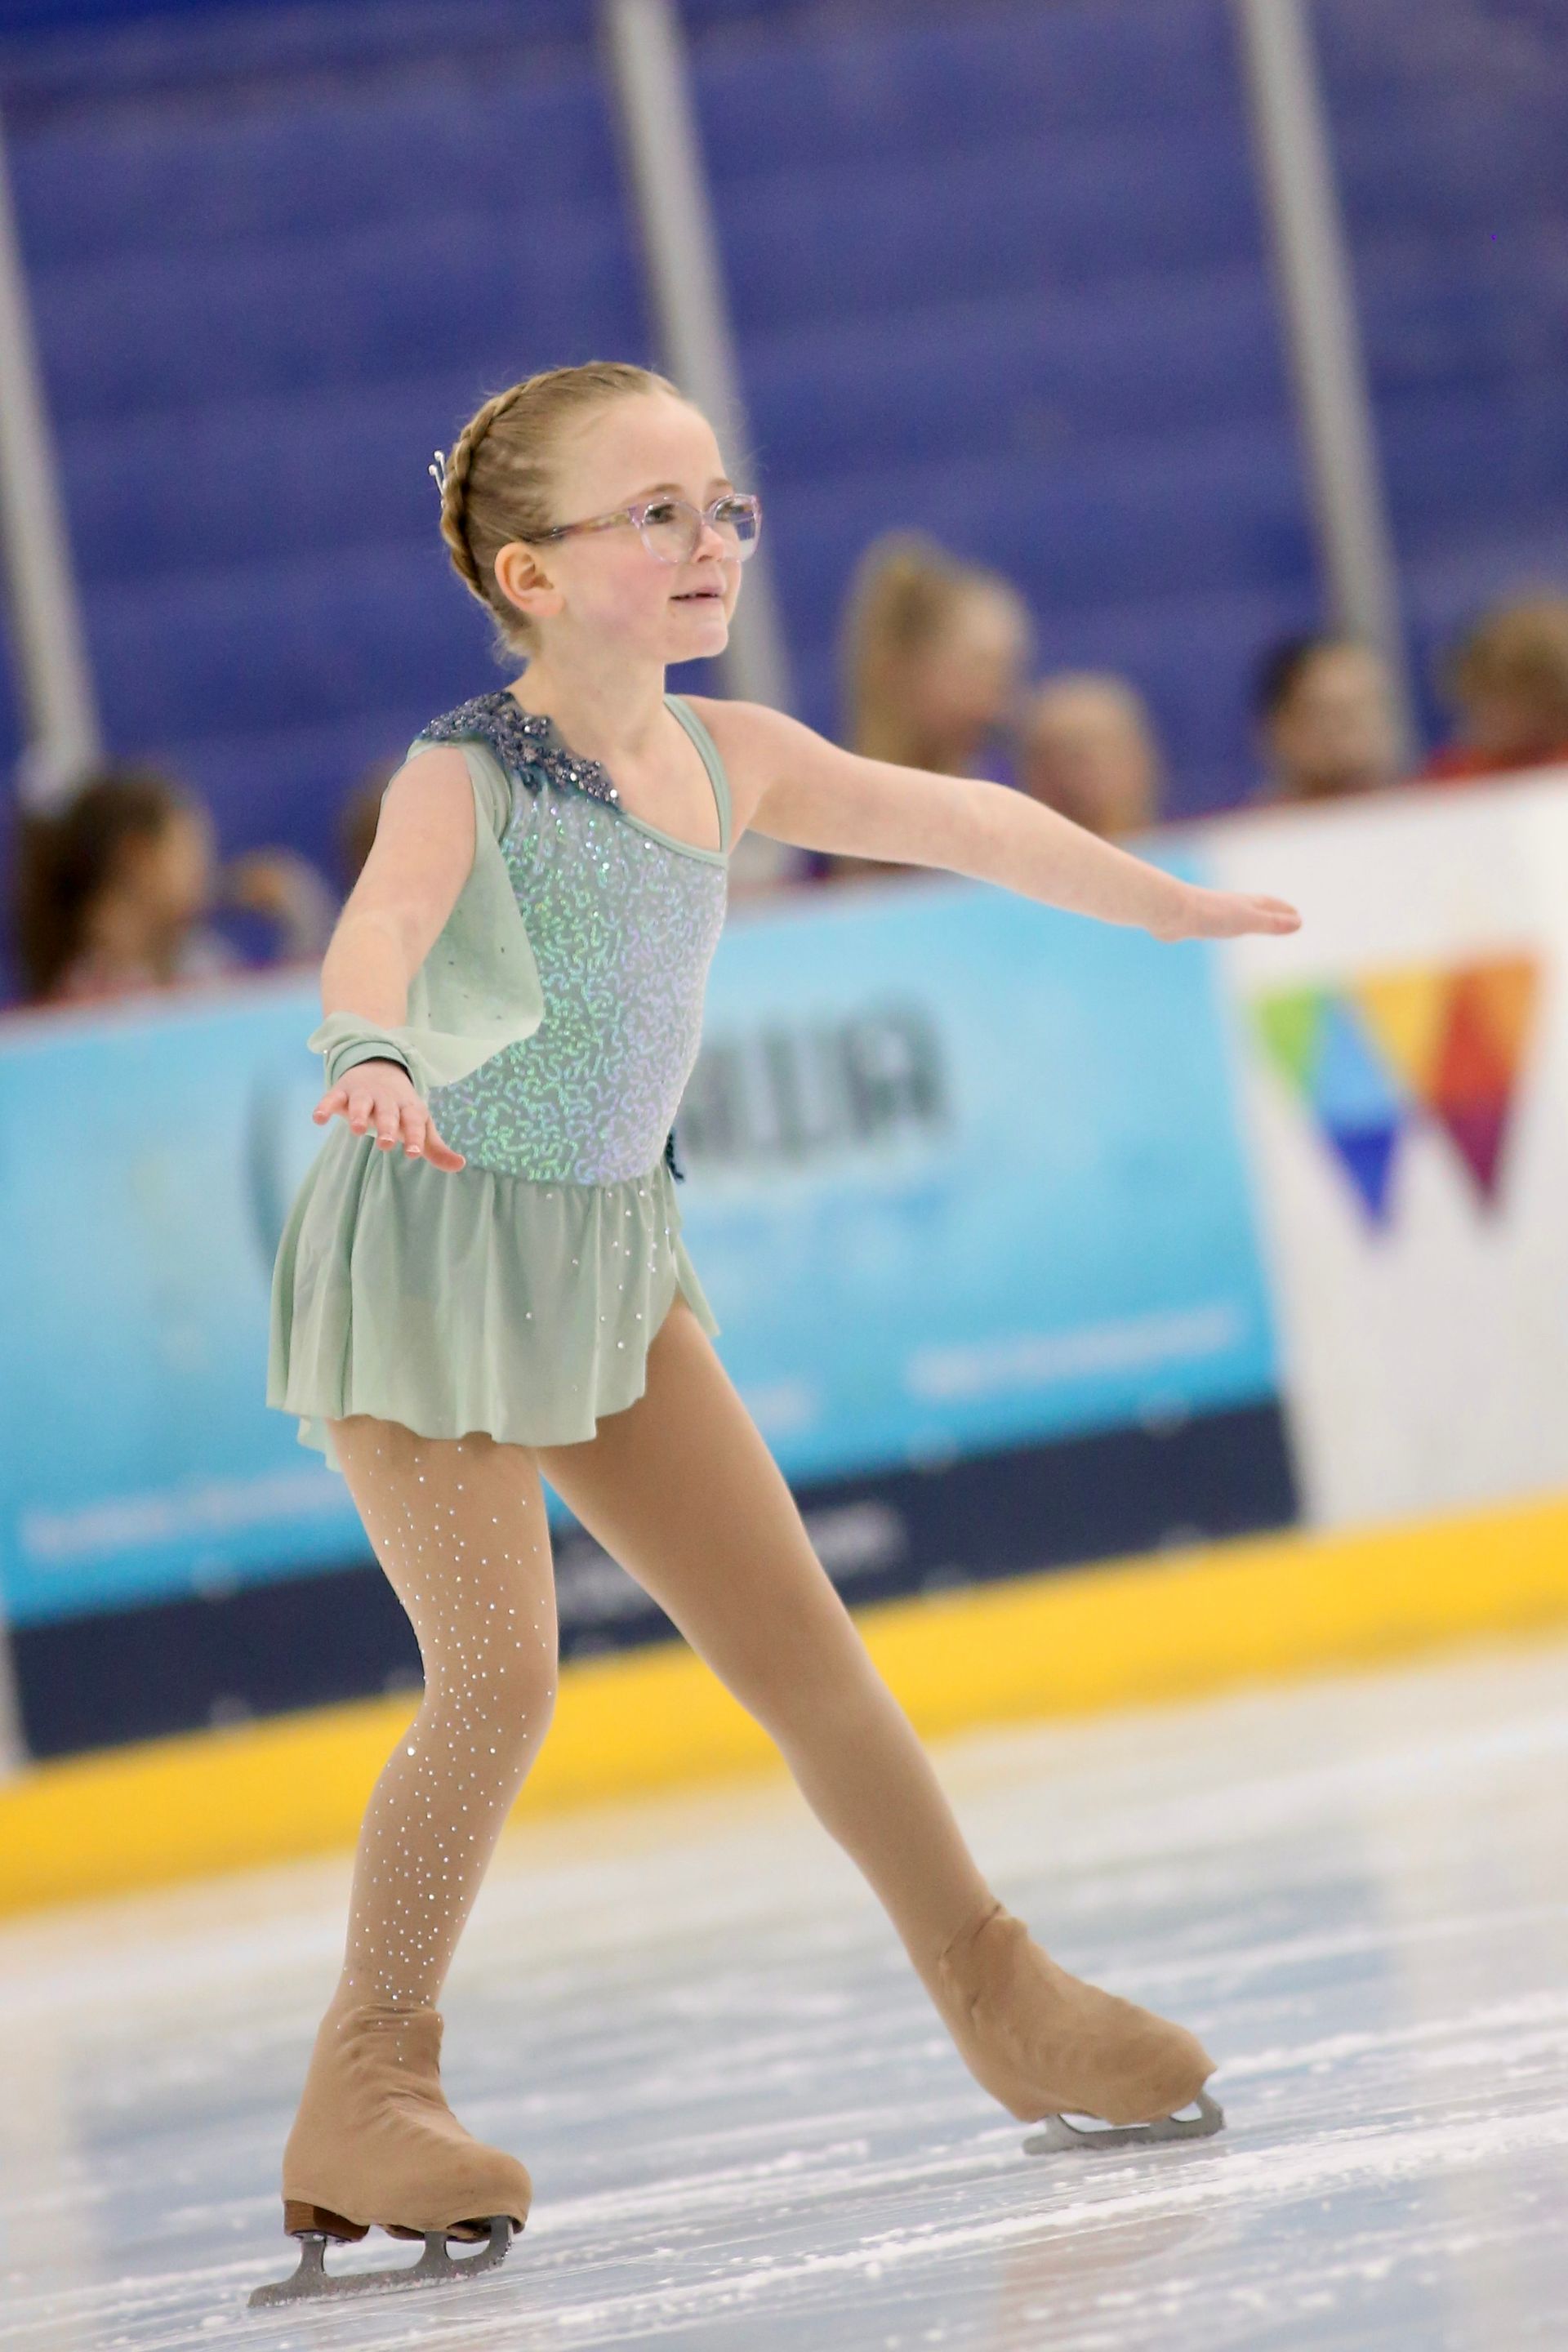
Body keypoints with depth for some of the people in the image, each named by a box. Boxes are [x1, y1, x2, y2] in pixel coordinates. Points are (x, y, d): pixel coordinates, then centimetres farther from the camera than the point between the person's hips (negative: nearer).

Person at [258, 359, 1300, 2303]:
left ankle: (995, 1993, 22)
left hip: (609, 1258, 6)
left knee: (797, 1638, 8)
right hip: (425, 1251, -6)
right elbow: (381, 922, -39)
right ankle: (368, 2094, -3)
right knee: (499, 1674, -14)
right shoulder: (465, 775, -19)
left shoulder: (728, 761, 1)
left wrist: (1172, 906, 27)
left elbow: (957, 821, 14)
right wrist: (370, 1053, -62)